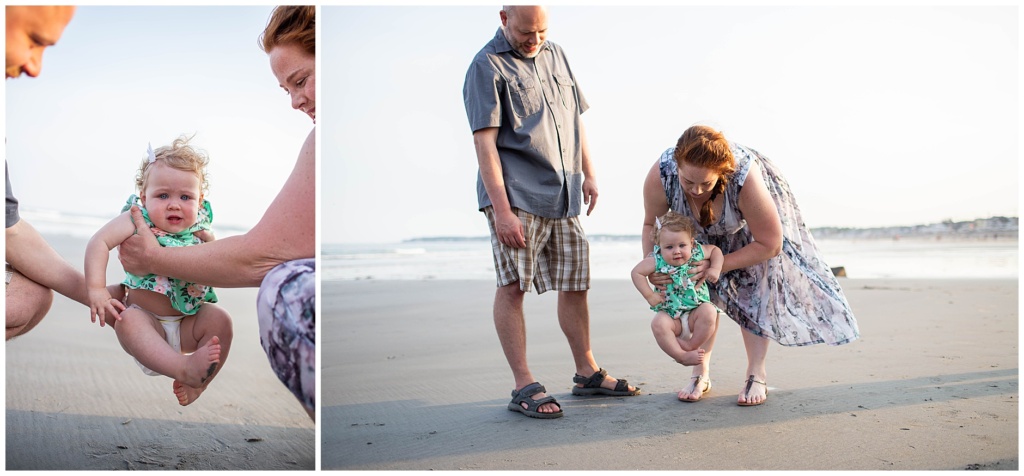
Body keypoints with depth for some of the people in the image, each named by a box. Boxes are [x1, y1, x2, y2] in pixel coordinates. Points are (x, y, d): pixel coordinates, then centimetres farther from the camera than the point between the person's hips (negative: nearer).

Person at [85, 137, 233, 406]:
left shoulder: (200, 230, -1)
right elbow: (99, 243, -20)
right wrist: (96, 290, -31)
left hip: (187, 324, 3)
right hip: (145, 317, -3)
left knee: (220, 320, -21)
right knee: (127, 321, -33)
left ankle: (196, 386, -19)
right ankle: (183, 369, -50)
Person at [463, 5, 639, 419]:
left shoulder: (556, 55, 17)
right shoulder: (487, 66, -5)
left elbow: (576, 118, 24)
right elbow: (485, 143, -13)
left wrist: (588, 175, 16)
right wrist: (502, 210, -19)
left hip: (564, 196, 7)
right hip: (515, 194, -6)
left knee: (575, 284, 10)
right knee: (513, 286, -7)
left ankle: (587, 373, 22)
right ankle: (524, 387, -1)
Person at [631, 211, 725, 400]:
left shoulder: (698, 252, -5)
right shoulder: (657, 261, -10)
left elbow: (715, 250, 12)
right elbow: (636, 272, -4)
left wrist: (716, 268, -5)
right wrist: (650, 296, -9)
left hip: (696, 309, 1)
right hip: (671, 315, -1)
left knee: (709, 312, -31)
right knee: (659, 323, -32)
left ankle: (691, 346, -13)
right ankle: (681, 355, -16)